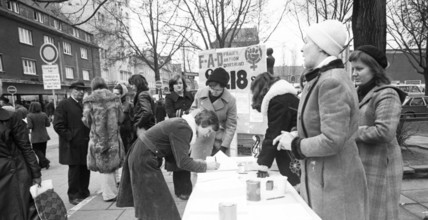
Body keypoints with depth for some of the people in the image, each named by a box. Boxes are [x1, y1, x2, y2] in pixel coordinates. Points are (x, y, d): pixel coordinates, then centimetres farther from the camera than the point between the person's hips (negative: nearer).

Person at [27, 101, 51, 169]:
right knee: (42, 150, 13)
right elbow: (48, 124, 0)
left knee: (36, 149, 9)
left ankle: (45, 161, -8)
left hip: (35, 137, -3)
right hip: (44, 136, 3)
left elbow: (30, 126, -17)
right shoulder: (44, 114, -3)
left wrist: (27, 125, 4)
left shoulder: (29, 116, -13)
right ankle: (41, 164, 20)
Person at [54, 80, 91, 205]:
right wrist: (70, 137, -13)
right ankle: (73, 195, 14)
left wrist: (89, 136, 7)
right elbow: (58, 125, -10)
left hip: (86, 144, 6)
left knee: (85, 169, 12)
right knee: (74, 170, 1)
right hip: (73, 145, -6)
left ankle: (84, 192, 26)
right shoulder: (63, 105, -4)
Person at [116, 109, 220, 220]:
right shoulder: (183, 128, -23)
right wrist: (206, 166, -13)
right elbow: (182, 162, -24)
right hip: (144, 161, -9)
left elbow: (176, 155, 12)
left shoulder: (181, 122, 6)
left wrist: (194, 161, 5)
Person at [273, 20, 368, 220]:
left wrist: (294, 144, -14)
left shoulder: (332, 81, -23)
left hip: (333, 184, -9)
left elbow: (331, 141, -27)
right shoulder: (323, 78, 9)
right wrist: (297, 136, 3)